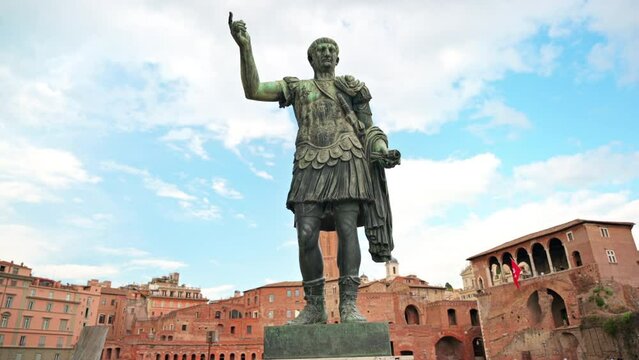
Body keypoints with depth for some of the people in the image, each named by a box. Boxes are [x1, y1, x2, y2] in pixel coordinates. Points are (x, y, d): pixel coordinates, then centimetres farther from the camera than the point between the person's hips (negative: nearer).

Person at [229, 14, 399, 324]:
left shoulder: (352, 86, 20)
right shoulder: (296, 87, 22)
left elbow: (369, 129, 15)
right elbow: (252, 90, 10)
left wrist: (383, 153, -7)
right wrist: (245, 46, -1)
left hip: (346, 161, -1)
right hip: (310, 166, 1)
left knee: (347, 229, -13)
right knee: (306, 235, -9)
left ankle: (349, 306, -11)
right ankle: (314, 307, 0)